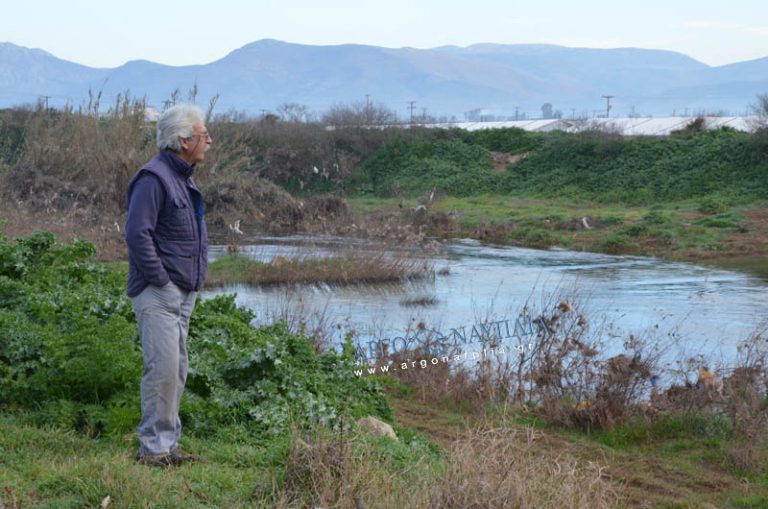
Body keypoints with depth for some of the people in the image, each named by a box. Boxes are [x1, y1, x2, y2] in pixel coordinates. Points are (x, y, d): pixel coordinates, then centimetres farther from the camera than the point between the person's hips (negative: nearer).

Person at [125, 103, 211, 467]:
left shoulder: (184, 179, 17)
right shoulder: (154, 178, -15)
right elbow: (137, 233, -22)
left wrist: (199, 276, 16)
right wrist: (160, 279, -19)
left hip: (183, 293, 10)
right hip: (158, 292, -10)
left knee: (177, 371, 12)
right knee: (163, 368, -12)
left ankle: (168, 443, 19)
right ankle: (153, 447, -6)